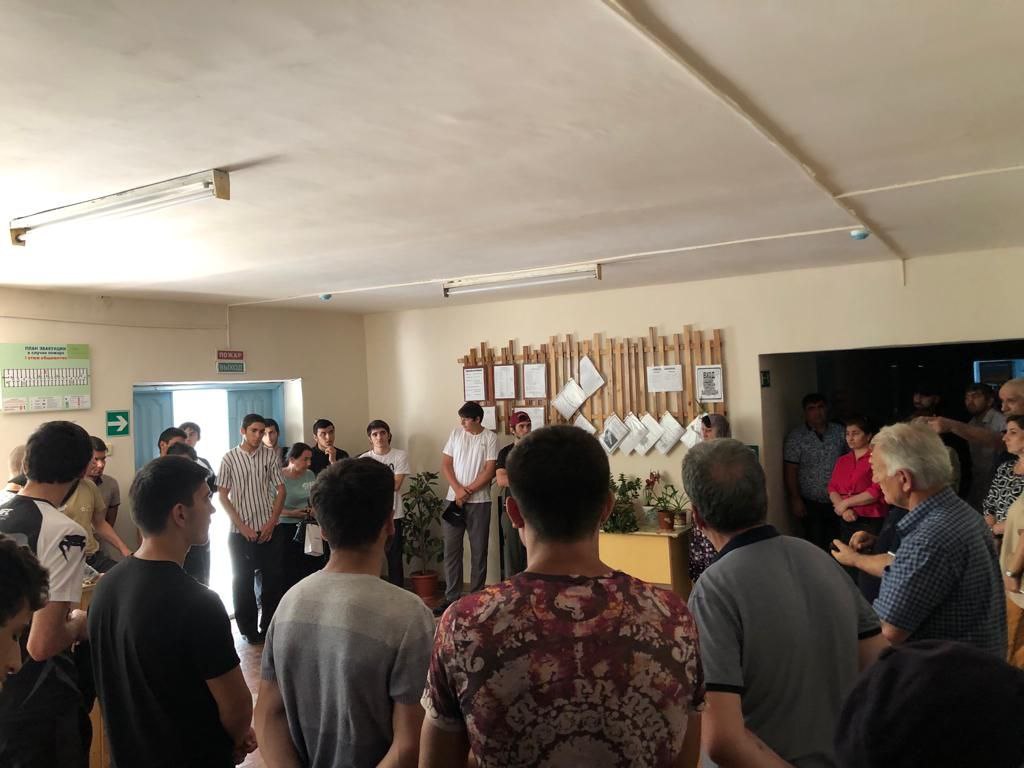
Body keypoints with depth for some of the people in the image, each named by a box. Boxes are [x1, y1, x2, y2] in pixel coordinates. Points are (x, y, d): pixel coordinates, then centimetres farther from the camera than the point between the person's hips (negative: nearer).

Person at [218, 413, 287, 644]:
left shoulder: (270, 455, 1)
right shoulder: (229, 458, -3)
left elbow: (280, 490, 3)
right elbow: (222, 496, -2)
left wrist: (271, 523, -6)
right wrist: (242, 527, -7)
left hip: (270, 530, 1)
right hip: (241, 532, -1)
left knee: (272, 579, 5)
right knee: (242, 581, 7)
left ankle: (269, 629, 20)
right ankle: (249, 631, 20)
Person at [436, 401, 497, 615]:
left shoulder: (490, 438, -3)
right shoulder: (456, 433, 6)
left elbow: (489, 471, -8)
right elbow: (446, 464, 4)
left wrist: (467, 491, -12)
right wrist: (458, 490, -10)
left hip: (479, 501, -3)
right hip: (454, 499, 3)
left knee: (479, 550, 4)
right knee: (451, 549, 4)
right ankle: (451, 597, 12)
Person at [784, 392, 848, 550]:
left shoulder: (840, 432, 5)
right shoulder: (795, 438, -4)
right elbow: (791, 471, -5)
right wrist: (795, 499, -9)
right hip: (811, 503, -3)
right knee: (816, 544, 2)